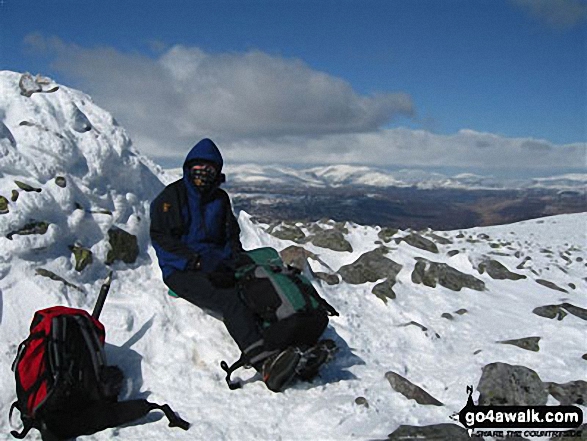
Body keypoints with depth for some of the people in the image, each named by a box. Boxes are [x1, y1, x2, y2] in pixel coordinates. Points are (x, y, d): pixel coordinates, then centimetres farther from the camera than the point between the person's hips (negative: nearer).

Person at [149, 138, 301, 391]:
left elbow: (232, 237, 21)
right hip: (182, 271, -6)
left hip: (217, 265, 6)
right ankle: (264, 362, -50)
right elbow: (160, 238, -5)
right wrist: (197, 262, -15)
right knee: (231, 299, -34)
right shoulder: (171, 196, 2)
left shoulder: (220, 199, 17)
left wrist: (231, 261, -1)